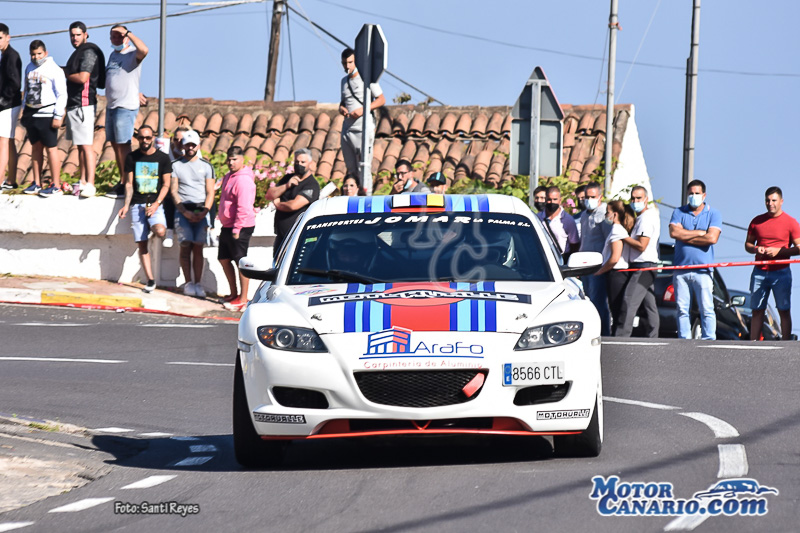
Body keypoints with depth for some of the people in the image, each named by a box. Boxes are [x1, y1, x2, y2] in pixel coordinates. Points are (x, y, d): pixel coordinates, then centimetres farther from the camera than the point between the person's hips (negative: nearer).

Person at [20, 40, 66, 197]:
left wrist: (58, 116, -15)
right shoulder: (29, 68, 13)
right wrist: (25, 111, 19)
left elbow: (62, 95, -10)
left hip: (46, 114, -7)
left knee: (51, 148, -5)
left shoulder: (54, 70, -9)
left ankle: (56, 186, -3)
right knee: (36, 147, 10)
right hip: (31, 114, 7)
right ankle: (36, 184, 15)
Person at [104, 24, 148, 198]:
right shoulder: (112, 55, 18)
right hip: (111, 105, 9)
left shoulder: (133, 54, -8)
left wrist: (127, 33, -23)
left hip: (126, 106, -9)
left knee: (123, 144, -11)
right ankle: (122, 180, 17)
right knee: (115, 144, 10)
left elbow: (144, 50, -31)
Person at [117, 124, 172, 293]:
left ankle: (154, 226, 9)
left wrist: (156, 203, -10)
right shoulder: (132, 157, 8)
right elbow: (129, 183, 8)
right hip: (137, 204, 2)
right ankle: (150, 280, 1)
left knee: (160, 231, -29)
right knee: (142, 243, -3)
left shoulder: (163, 158, 3)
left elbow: (166, 184, 3)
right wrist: (126, 205, -4)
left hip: (155, 204, -2)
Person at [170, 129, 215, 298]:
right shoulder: (176, 166, 9)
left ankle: (198, 284, -4)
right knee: (185, 246, -9)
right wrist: (185, 211, -8)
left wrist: (204, 211, -9)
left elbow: (210, 193, 7)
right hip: (182, 209, 0)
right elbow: (173, 191, 4)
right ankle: (188, 283, -7)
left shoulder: (206, 166, 11)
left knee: (198, 247, -4)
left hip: (201, 210, 0)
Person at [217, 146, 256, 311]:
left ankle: (243, 299, 2)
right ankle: (234, 294, 29)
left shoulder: (243, 180, -19)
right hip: (227, 226, 10)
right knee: (224, 259, 17)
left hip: (240, 227, -10)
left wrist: (236, 229, -22)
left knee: (241, 262, -4)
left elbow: (244, 207, -23)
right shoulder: (229, 177, 13)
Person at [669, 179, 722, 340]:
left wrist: (686, 237, -5)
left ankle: (709, 341, -5)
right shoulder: (679, 212, 12)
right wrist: (699, 233, -5)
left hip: (703, 270, -2)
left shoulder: (713, 214, 6)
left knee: (707, 309, -6)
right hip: (681, 267, 2)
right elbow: (674, 232, -6)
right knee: (682, 309, 2)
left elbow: (712, 238, -9)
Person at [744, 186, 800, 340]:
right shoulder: (757, 221, 10)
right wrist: (755, 249, -7)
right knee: (757, 310, 4)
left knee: (784, 311, -3)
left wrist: (778, 251, -16)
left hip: (781, 273, -3)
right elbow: (748, 244, 16)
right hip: (759, 272, 3)